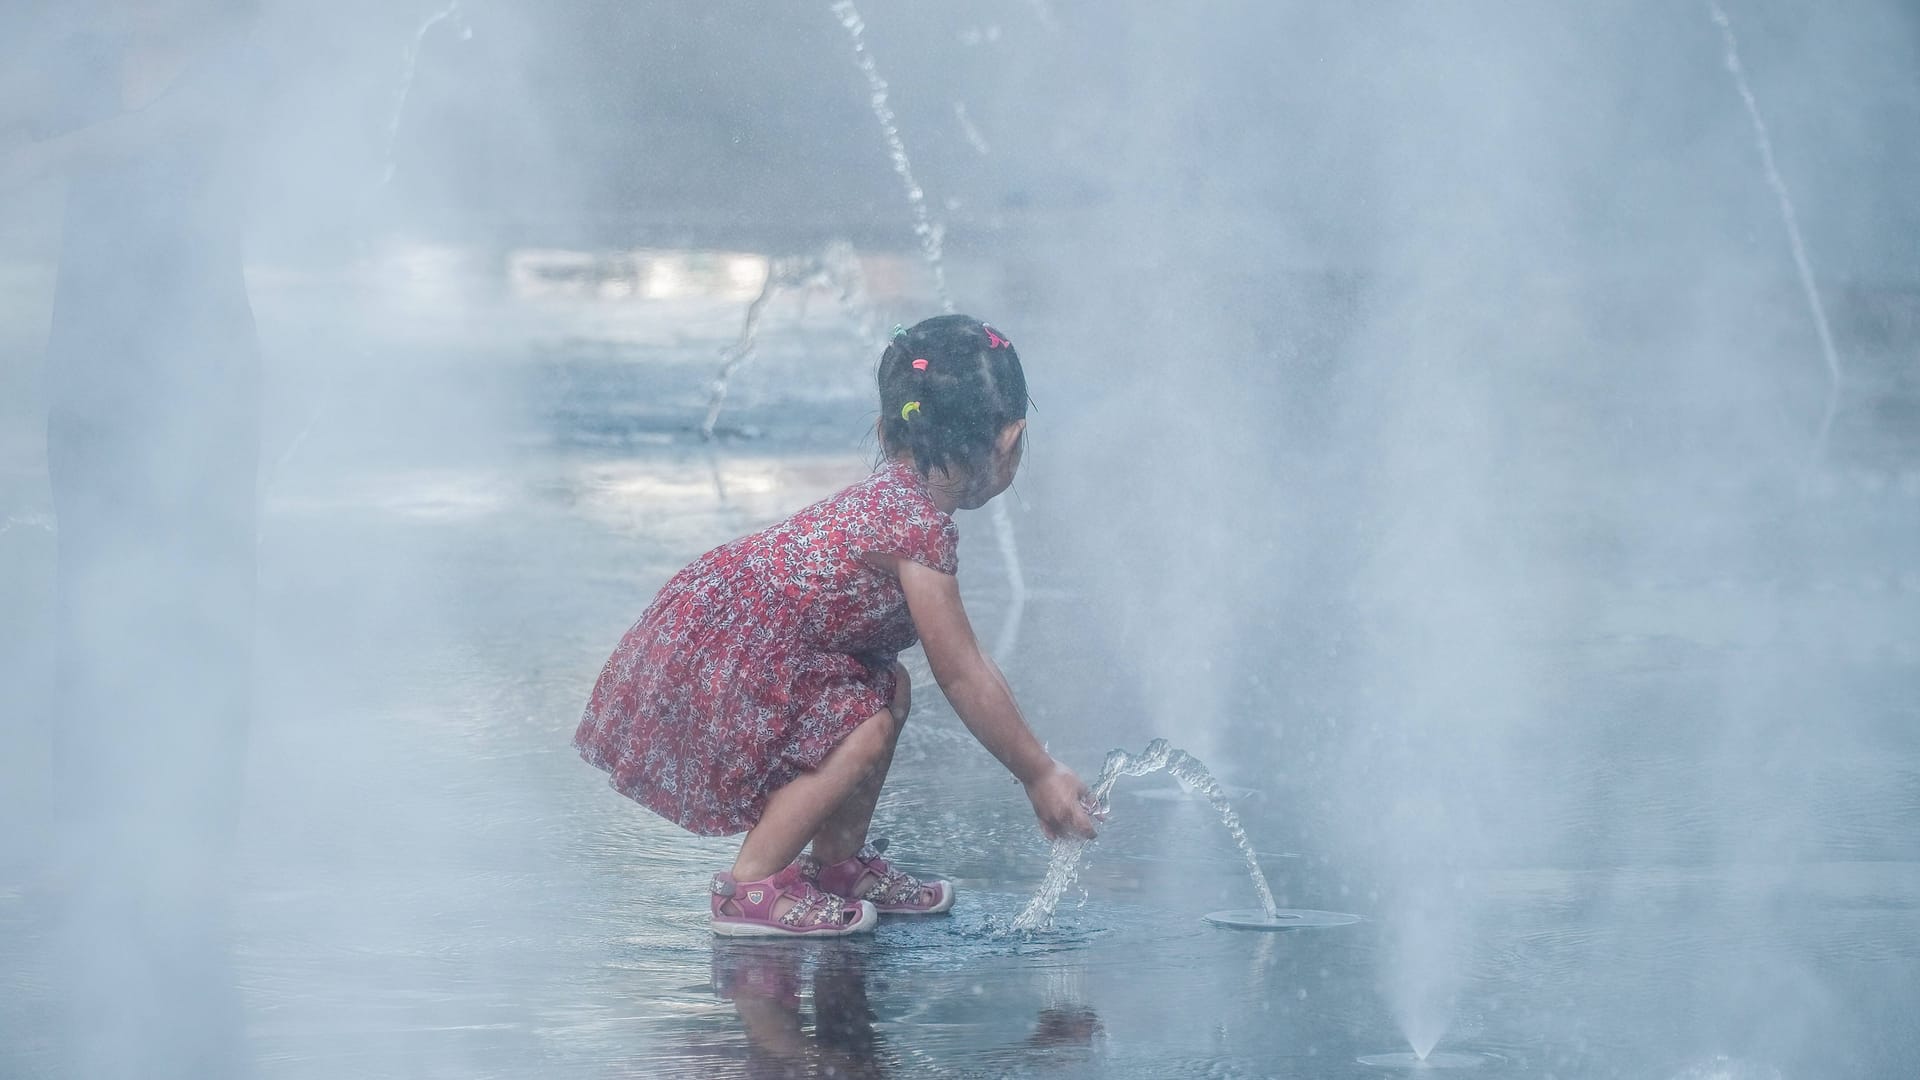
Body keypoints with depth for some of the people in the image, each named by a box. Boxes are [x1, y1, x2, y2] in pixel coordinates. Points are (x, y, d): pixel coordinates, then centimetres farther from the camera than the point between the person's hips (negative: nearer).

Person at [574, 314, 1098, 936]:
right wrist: (1039, 776, -7)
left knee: (888, 686, 12)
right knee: (866, 726, -16)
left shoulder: (892, 493, 11)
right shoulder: (922, 526, -21)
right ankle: (751, 887, -8)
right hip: (706, 667, -10)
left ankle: (838, 862, 20)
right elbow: (963, 679, -16)